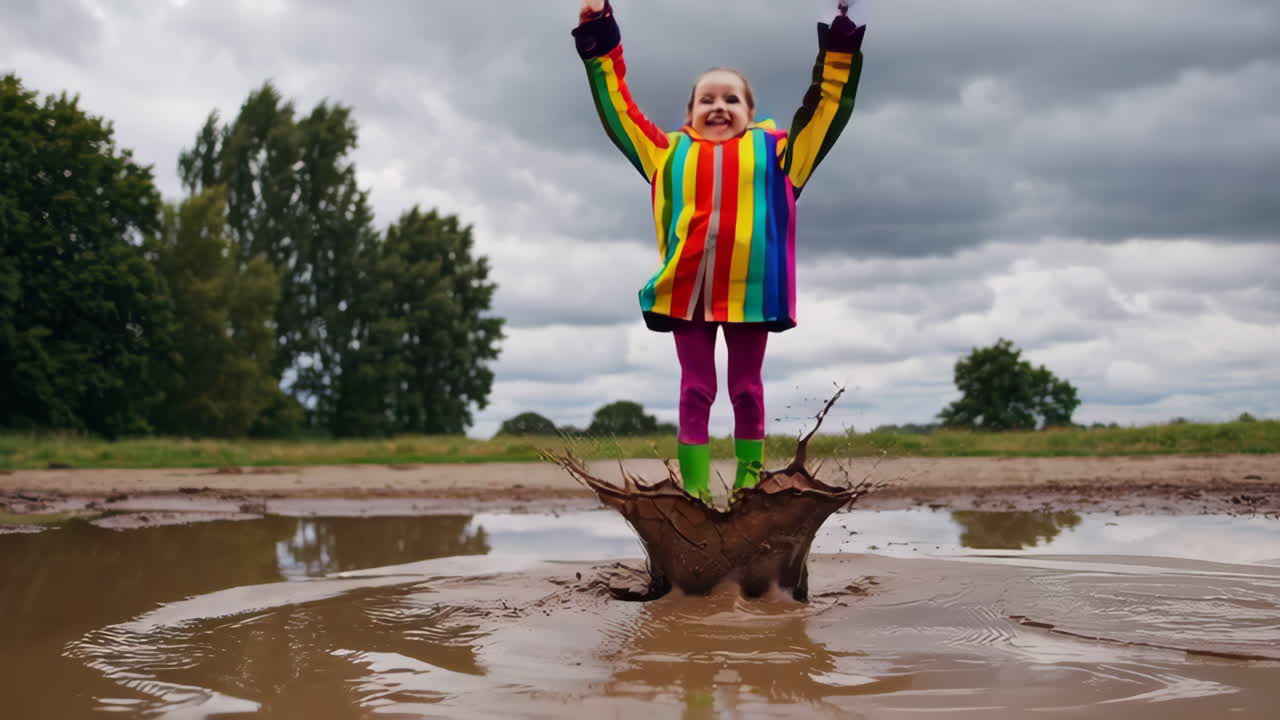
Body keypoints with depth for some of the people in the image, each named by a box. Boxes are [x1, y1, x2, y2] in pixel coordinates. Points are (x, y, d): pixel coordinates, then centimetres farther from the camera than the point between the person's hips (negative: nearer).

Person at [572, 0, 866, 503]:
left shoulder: (773, 149, 12)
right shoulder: (670, 154, 13)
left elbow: (826, 110, 12)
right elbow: (620, 110, 16)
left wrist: (839, 54, 2)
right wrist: (599, 45, 12)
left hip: (750, 291, 0)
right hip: (686, 291, 1)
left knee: (746, 388, 10)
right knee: (695, 389, 6)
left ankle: (750, 481, 20)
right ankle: (694, 487, 11)